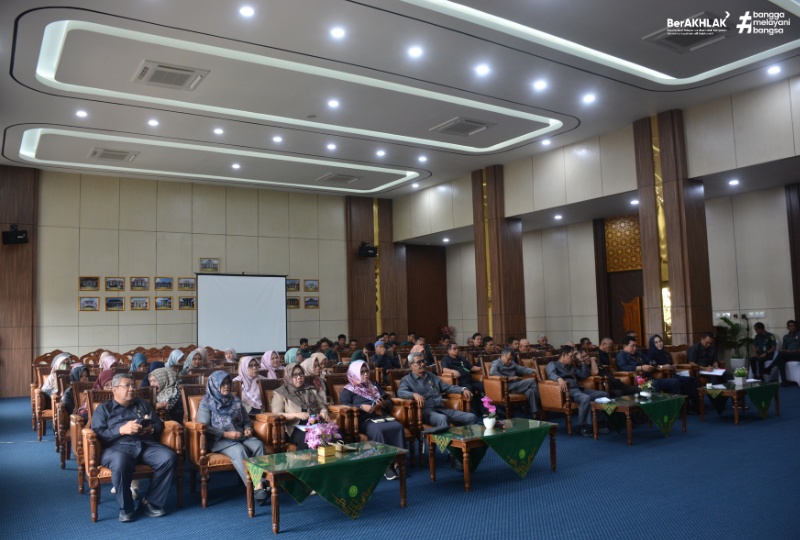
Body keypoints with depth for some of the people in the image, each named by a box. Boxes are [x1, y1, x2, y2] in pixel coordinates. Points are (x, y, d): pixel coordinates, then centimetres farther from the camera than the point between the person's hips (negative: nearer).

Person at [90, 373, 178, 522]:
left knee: (169, 458, -27)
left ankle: (151, 502, -13)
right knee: (121, 463, -40)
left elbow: (160, 424, 22)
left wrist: (151, 429, -2)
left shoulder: (143, 404, 29)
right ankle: (125, 508, -17)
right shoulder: (104, 408, 17)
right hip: (117, 446, -3)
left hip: (146, 444, 4)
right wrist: (122, 430, -12)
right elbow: (97, 433, 2)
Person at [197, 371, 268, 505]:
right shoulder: (206, 403, 4)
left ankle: (260, 483, -37)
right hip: (219, 439, -5)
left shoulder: (235, 401, 19)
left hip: (240, 436, 5)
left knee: (258, 445, -27)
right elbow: (203, 426, -8)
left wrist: (248, 428, -1)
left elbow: (246, 420, 24)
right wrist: (226, 434, -16)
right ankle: (254, 488, -38)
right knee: (239, 450, -36)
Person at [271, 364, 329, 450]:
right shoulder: (280, 393, 10)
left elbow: (322, 406, 24)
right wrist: (296, 415, -16)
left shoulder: (311, 390, 24)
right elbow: (276, 414, -2)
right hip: (295, 428, -4)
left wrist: (323, 412, -1)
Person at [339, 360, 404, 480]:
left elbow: (389, 400, 27)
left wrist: (384, 403, 3)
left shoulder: (374, 387, 29)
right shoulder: (348, 390, 13)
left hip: (382, 416, 5)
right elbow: (343, 405, -5)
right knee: (377, 430, -37)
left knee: (398, 426, -27)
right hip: (364, 420, -4)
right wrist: (362, 407, -16)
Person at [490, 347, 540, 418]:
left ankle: (535, 414, -22)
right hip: (506, 387, -8)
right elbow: (492, 372, -20)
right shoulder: (496, 363, 0)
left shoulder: (512, 363, 24)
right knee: (532, 381, -17)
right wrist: (509, 378, -19)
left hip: (516, 385, 8)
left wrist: (533, 371, 5)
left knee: (531, 391, -23)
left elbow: (522, 369, 26)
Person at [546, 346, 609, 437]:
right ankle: (585, 427, -25)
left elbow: (584, 375, 29)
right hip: (568, 390, -8)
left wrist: (584, 362, 19)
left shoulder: (571, 366, 31)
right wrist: (559, 379, -38)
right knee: (586, 398, -36)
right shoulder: (553, 364, 6)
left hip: (578, 389, 8)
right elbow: (551, 374, -16)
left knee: (604, 395, -2)